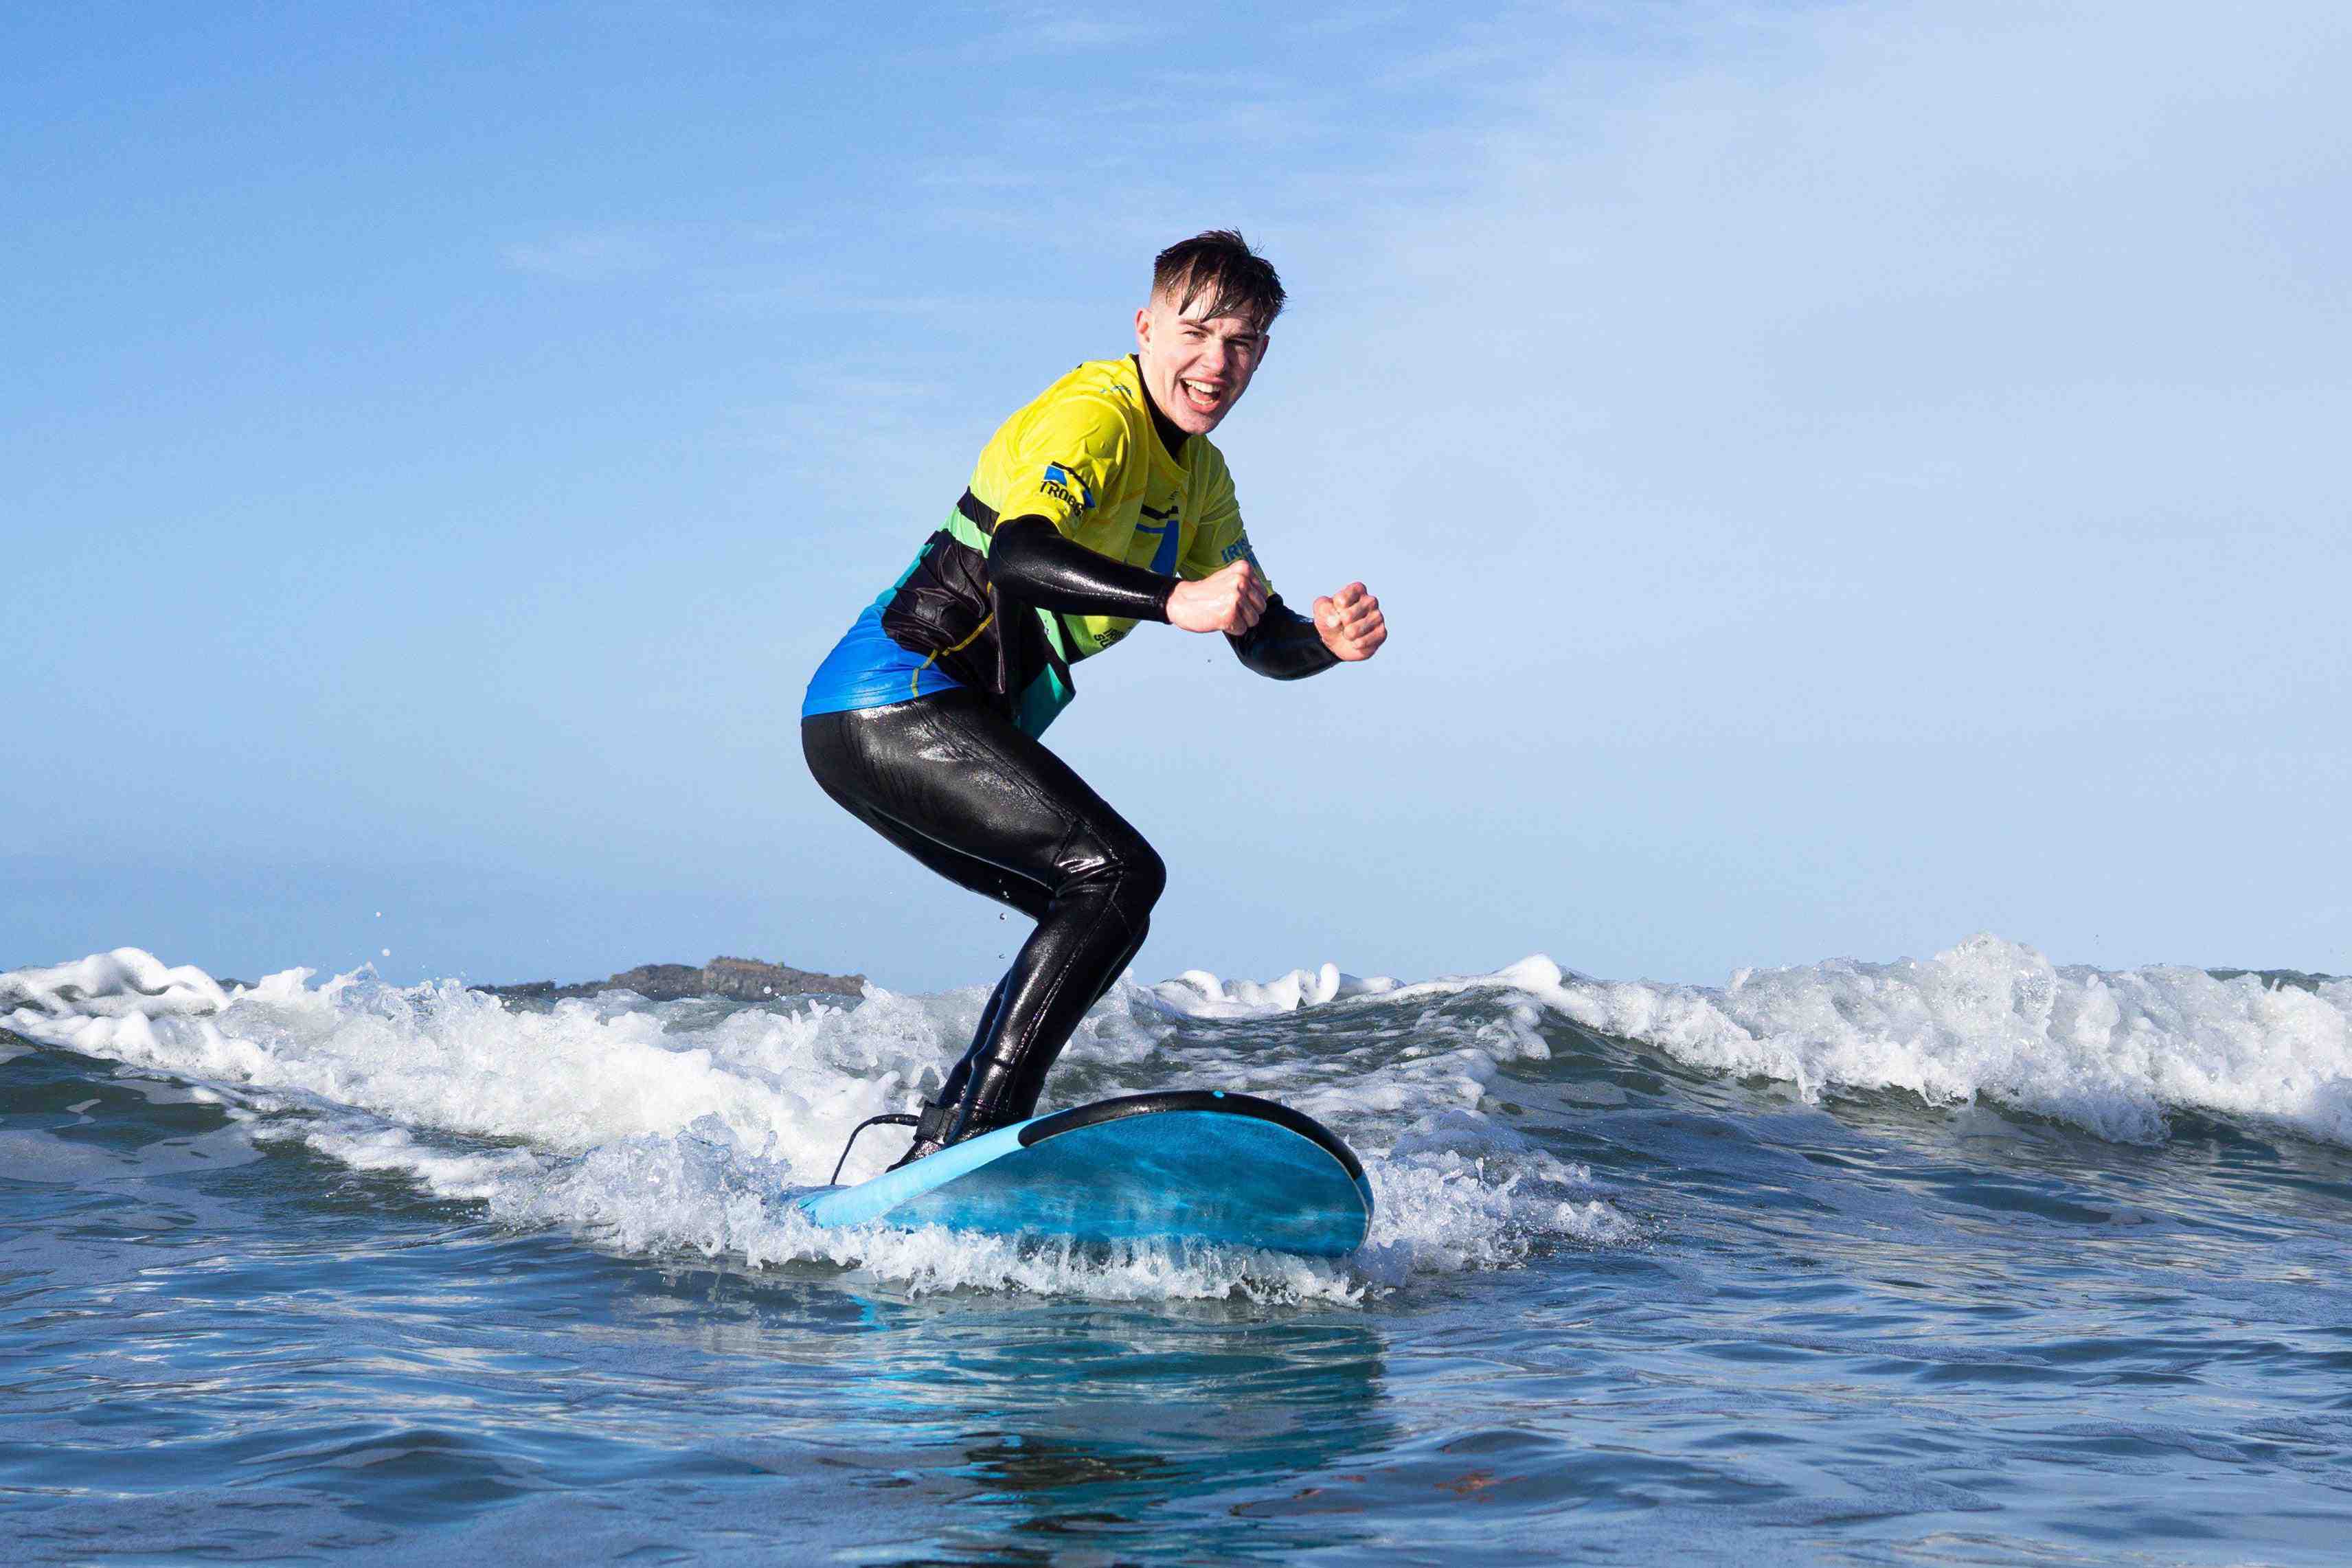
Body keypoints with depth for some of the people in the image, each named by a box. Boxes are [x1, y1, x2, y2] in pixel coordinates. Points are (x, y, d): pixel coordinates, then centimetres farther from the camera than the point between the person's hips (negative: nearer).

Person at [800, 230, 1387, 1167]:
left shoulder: (1198, 474, 17)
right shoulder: (1094, 417, -14)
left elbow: (1262, 642, 16)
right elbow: (1017, 555, -34)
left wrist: (1326, 638, -7)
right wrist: (1173, 600, -47)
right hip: (897, 705, -10)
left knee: (1094, 912, 12)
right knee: (1120, 874, -19)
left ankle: (934, 1156, 11)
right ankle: (980, 1131, -23)